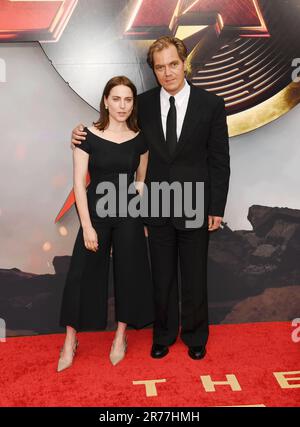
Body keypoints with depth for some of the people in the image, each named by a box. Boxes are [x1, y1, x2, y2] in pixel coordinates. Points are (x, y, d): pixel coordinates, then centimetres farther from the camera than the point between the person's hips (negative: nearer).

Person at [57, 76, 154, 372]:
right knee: (83, 273, 1)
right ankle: (70, 341, 17)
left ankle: (121, 337, 27)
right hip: (96, 212, -2)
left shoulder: (139, 139, 1)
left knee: (129, 272, 8)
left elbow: (141, 181, 9)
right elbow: (79, 182, -9)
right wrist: (87, 226, -13)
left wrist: (144, 218, 4)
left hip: (129, 213, 2)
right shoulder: (88, 136, -7)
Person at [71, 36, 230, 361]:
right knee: (162, 277, 14)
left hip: (194, 207, -1)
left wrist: (216, 208, -5)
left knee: (194, 277, 12)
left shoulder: (211, 104, -5)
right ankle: (164, 334, 36)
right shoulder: (143, 103, 0)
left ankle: (195, 336, 35)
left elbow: (219, 160, -3)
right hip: (157, 208, 2)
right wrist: (84, 135, -3)